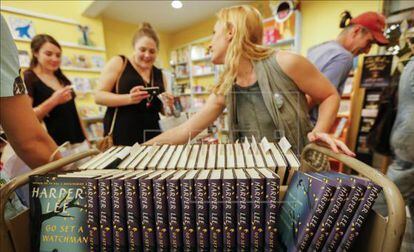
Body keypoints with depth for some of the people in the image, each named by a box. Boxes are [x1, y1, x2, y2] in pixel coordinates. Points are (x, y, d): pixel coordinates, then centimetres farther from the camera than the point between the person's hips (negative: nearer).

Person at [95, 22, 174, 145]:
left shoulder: (159, 74, 12)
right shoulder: (118, 63, 0)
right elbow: (99, 96, -5)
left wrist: (168, 105, -5)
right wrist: (128, 98, -21)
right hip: (121, 136, -3)